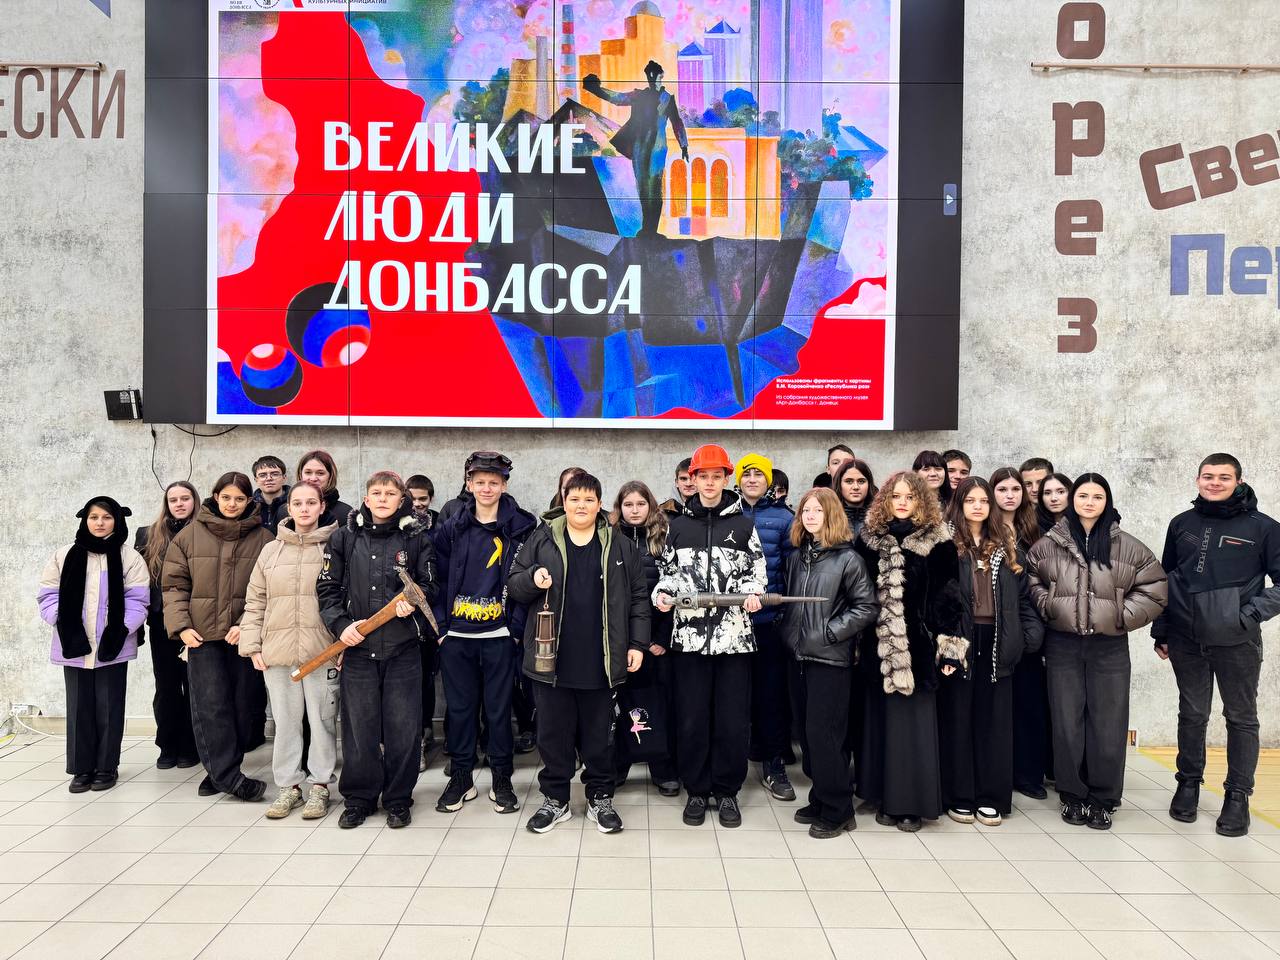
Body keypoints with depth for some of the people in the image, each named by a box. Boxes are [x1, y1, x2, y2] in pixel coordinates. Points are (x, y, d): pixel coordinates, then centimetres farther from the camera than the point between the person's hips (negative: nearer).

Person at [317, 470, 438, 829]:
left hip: (403, 647, -1)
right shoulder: (344, 537, 5)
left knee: (403, 727, 3)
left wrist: (412, 602, -13)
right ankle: (358, 798, 24)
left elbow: (430, 585, 7)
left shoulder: (417, 537, 3)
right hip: (357, 647, 1)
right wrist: (341, 624, -7)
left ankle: (398, 800, 19)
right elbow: (327, 588, 6)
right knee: (358, 726, 7)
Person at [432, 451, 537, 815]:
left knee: (499, 709, 6)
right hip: (456, 635, 2)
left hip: (499, 635, -2)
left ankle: (502, 781, 21)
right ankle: (460, 778, 25)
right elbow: (440, 581, 7)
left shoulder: (520, 528, -1)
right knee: (459, 709, 10)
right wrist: (440, 627, -1)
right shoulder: (451, 530, 7)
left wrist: (516, 627, -9)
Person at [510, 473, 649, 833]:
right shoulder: (542, 540, 3)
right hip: (551, 658, 0)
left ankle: (600, 798, 27)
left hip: (600, 661, 0)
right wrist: (533, 578, -16)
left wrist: (637, 644, -1)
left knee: (599, 733, 11)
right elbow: (514, 584, 6)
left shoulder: (620, 546, 4)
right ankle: (554, 798, 26)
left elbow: (638, 598, 5)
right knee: (553, 732, 10)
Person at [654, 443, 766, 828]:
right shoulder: (677, 526, 11)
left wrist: (751, 593, -13)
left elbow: (757, 572, 8)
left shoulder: (743, 525, 7)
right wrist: (662, 593, -5)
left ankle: (727, 791, 18)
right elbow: (667, 572, 15)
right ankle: (696, 790, 20)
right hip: (689, 634, 1)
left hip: (734, 634, -1)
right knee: (691, 718, 5)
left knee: (733, 719, 3)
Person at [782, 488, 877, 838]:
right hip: (801, 654, 6)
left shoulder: (847, 558, -8)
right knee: (807, 731, 11)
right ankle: (820, 799, 25)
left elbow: (866, 608, -11)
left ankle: (837, 810, 9)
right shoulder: (796, 556, 10)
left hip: (831, 658, -6)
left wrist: (830, 632, -14)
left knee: (823, 732, -5)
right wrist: (790, 633, 8)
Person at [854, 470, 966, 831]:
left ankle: (913, 802, 14)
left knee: (916, 720, 2)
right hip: (881, 644, 2)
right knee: (884, 718, 8)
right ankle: (887, 798, 19)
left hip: (920, 645, -2)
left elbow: (949, 597, -3)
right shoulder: (870, 538, 5)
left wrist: (950, 647, -8)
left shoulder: (938, 543, -1)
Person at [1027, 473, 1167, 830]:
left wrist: (1123, 616, -2)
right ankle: (1072, 795, 19)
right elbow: (1031, 583, 10)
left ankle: (1102, 799, 17)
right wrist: (1047, 608, -3)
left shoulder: (1127, 547, 1)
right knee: (1067, 722, 6)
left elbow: (1154, 587, 5)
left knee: (1108, 723, 3)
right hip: (1062, 645, 0)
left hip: (1110, 647, 0)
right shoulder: (1048, 544, 1)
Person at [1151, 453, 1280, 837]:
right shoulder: (1182, 524, 5)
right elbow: (1166, 579, 11)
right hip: (1187, 640, 2)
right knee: (1192, 714, 12)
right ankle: (1188, 783, 26)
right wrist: (1161, 632, 10)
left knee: (1241, 717, 8)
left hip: (1237, 642, -2)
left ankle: (1237, 796, 18)